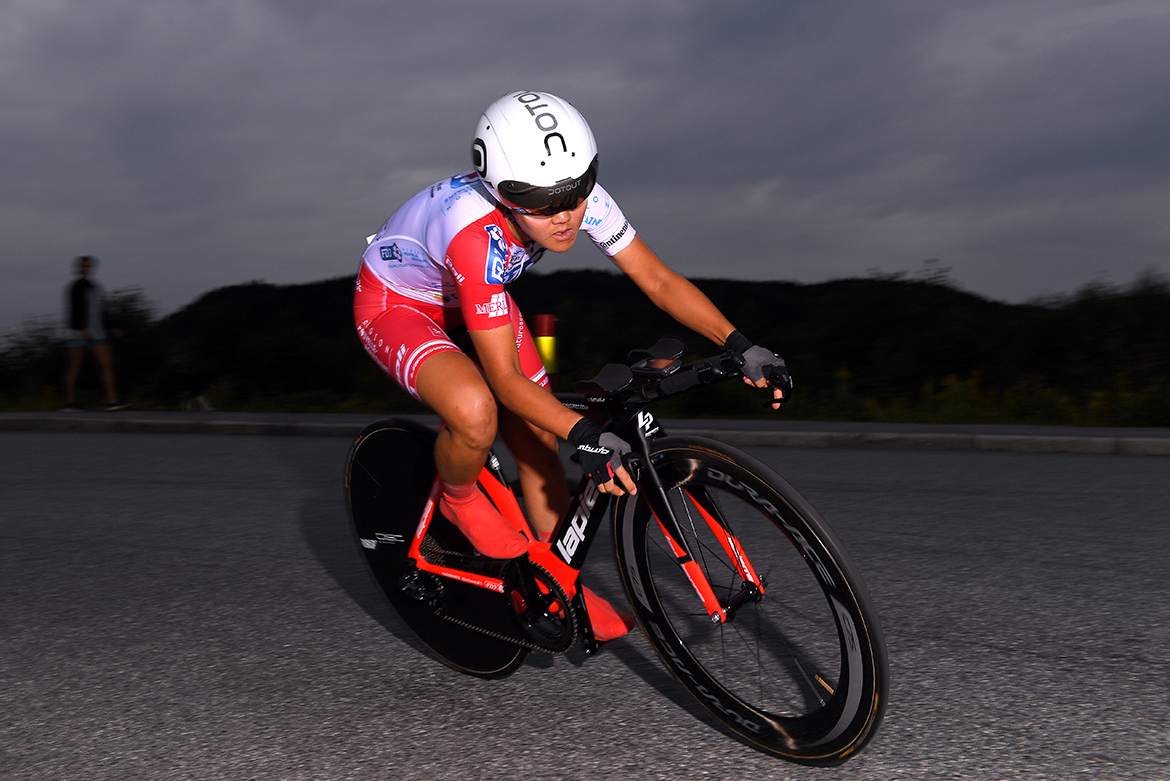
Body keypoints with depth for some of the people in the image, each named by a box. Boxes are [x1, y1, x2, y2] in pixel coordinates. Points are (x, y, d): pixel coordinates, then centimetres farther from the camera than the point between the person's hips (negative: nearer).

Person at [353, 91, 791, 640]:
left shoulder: (580, 199, -24)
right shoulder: (476, 233, -42)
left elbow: (659, 281, -17)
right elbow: (506, 378, -38)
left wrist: (739, 345, -28)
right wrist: (584, 435, -50)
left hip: (476, 299, 6)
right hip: (394, 304, -6)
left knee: (539, 443, 2)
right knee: (476, 412, -35)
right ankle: (459, 498, -1)